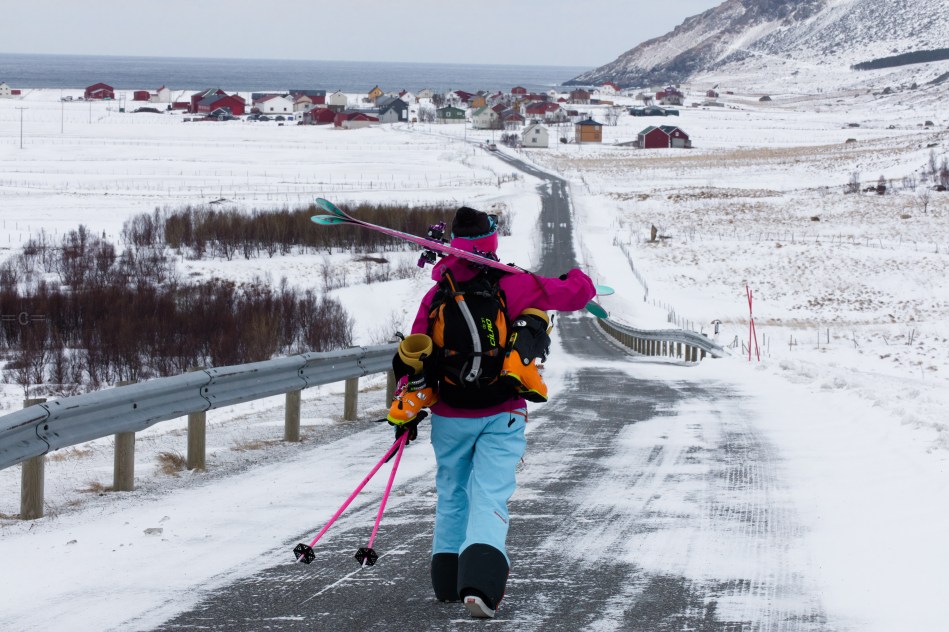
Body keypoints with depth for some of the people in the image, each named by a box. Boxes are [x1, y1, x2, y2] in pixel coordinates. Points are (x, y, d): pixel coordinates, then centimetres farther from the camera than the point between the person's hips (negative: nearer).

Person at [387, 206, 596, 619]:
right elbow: (578, 293, -1)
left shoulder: (436, 296, -1)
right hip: (501, 416, -3)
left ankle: (447, 579, 25)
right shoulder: (513, 286, -9)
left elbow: (413, 357, 1)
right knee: (490, 496, -6)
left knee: (452, 494, 20)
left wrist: (406, 411, 9)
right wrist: (578, 279, 23)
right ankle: (481, 581, -25)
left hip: (450, 417, 3)